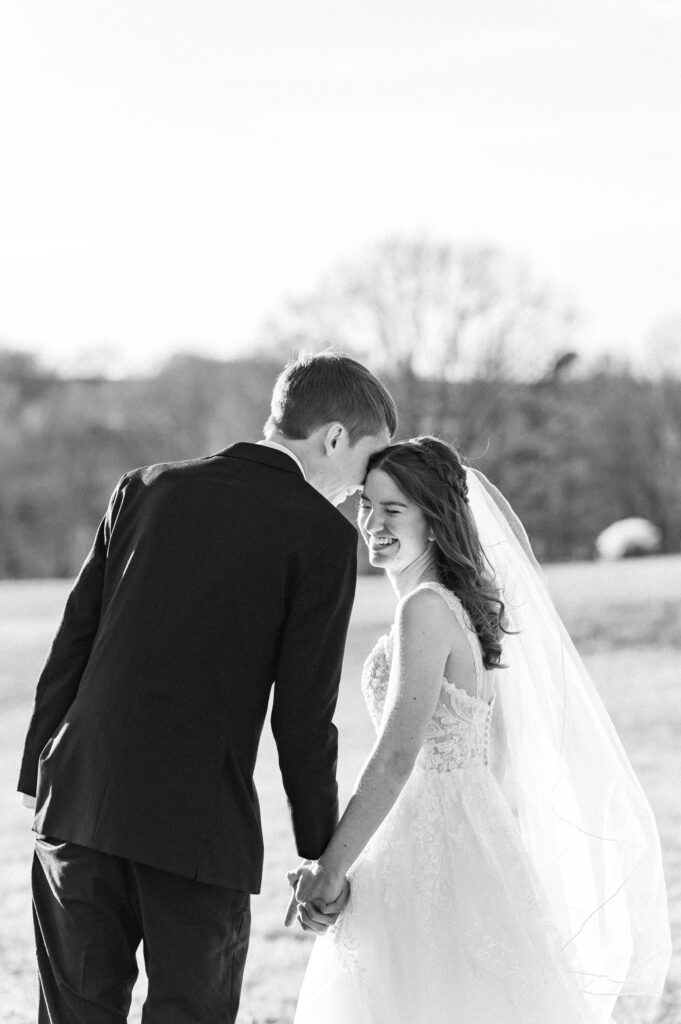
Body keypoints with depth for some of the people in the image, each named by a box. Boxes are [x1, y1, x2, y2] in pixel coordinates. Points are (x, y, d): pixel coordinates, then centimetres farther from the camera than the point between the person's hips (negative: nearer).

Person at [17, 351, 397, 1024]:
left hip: (79, 804, 4)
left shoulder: (146, 488, 11)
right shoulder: (322, 534, -3)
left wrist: (39, 779, 15)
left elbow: (71, 646, 10)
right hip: (202, 825, -4)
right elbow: (302, 716, -5)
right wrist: (322, 855, 5)